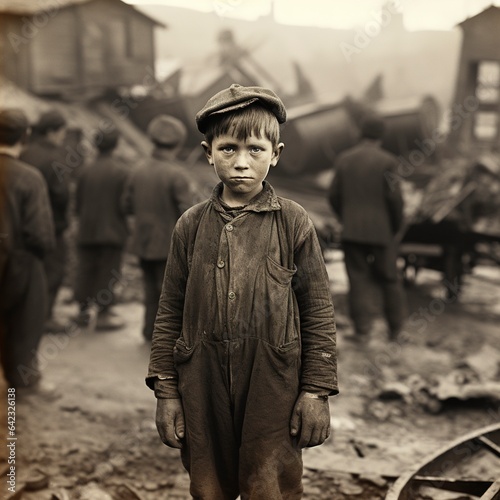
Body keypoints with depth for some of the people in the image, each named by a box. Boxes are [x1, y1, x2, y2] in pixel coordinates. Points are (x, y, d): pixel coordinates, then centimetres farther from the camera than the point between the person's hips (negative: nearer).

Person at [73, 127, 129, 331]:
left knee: (86, 269, 12)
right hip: (113, 230, -3)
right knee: (108, 271, 5)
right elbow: (125, 203, -13)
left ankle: (84, 308, 16)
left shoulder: (87, 171, 0)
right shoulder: (122, 171, -10)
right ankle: (103, 313, 8)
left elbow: (77, 204, 2)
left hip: (87, 230, 3)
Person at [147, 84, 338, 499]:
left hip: (272, 392, -2)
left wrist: (316, 391, -3)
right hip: (203, 394, 2)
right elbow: (170, 314, 5)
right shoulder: (191, 226, 3)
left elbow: (319, 313, -1)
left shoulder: (294, 223, -3)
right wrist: (165, 390, 3)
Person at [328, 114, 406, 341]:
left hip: (351, 230, 2)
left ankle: (362, 328, 3)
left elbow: (334, 196, 3)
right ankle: (395, 327, 20)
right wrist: (397, 225, 3)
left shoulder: (344, 159, 2)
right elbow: (394, 197, -12)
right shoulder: (387, 161, -9)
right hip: (381, 231, -2)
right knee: (389, 279, 11)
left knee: (358, 280, 7)